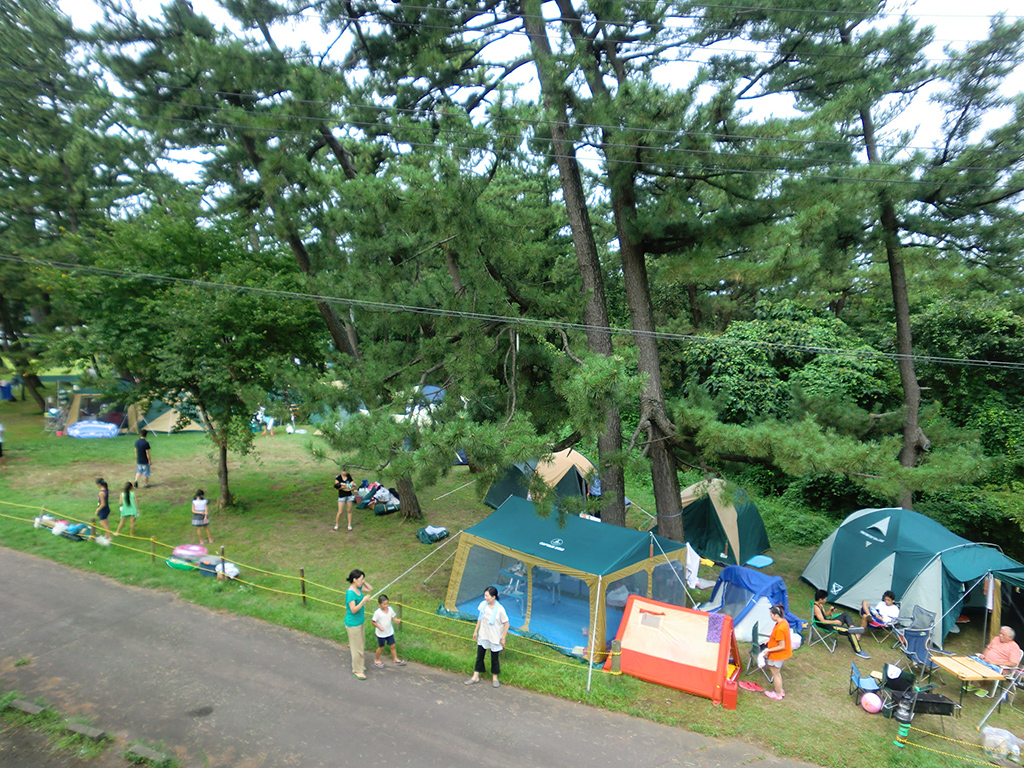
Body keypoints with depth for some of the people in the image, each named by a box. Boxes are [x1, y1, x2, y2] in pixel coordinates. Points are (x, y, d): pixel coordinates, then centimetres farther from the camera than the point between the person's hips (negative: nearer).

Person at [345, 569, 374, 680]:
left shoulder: (358, 588, -1)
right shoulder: (350, 592, -25)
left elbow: (370, 589, 14)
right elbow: (353, 609, -27)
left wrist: (363, 582, -2)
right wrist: (364, 600, -32)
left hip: (359, 622, 9)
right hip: (353, 624, -9)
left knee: (361, 645, 22)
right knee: (357, 648, 4)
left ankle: (359, 665, 38)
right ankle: (357, 671, 18)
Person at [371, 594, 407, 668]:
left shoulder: (390, 609, -9)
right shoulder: (377, 612, -24)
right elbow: (373, 622, -15)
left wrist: (396, 620, -15)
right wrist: (379, 627, -29)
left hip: (390, 632, 5)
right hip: (381, 634, -5)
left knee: (393, 646, 13)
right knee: (381, 647, 12)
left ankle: (396, 660, 30)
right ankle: (376, 660, 35)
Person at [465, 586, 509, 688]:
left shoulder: (500, 609, -24)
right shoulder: (483, 605, -10)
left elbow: (506, 624, -14)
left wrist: (503, 638, -9)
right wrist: (476, 631, 11)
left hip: (495, 638, -4)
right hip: (483, 636, 4)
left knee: (495, 658, 12)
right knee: (479, 656, 13)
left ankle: (495, 678, 32)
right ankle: (475, 677, 29)